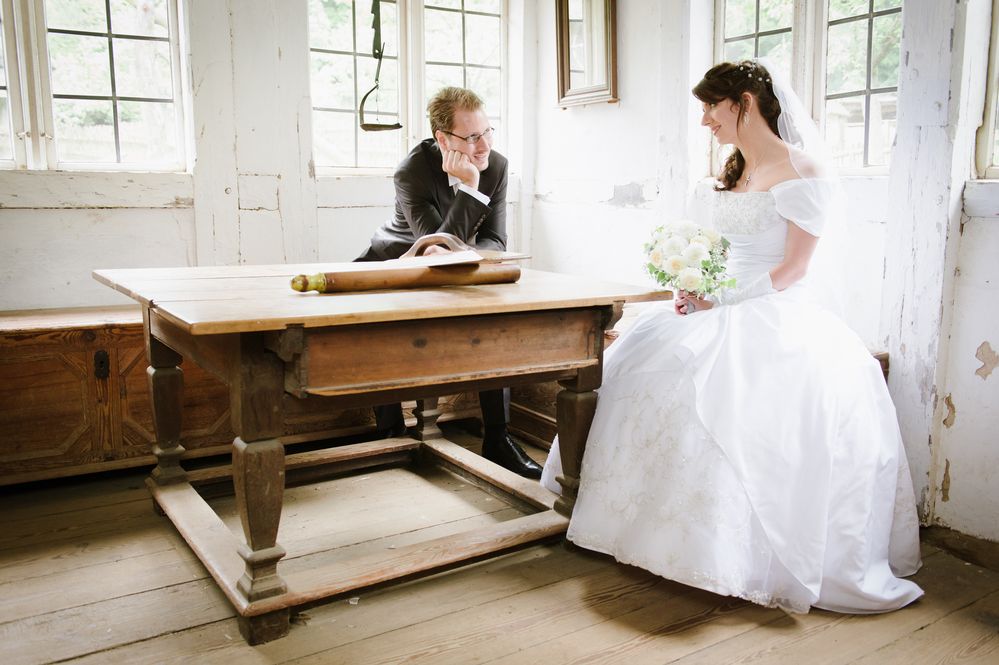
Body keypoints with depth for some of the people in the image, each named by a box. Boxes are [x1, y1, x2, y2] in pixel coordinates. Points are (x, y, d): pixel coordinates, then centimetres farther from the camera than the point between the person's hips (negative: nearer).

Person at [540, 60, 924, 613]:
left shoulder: (801, 170, -7)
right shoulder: (734, 173, 19)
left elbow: (792, 269, -12)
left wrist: (722, 300, -18)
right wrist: (696, 287, 0)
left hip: (777, 316, -8)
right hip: (725, 307, 8)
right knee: (638, 359, -8)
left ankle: (741, 555, -16)